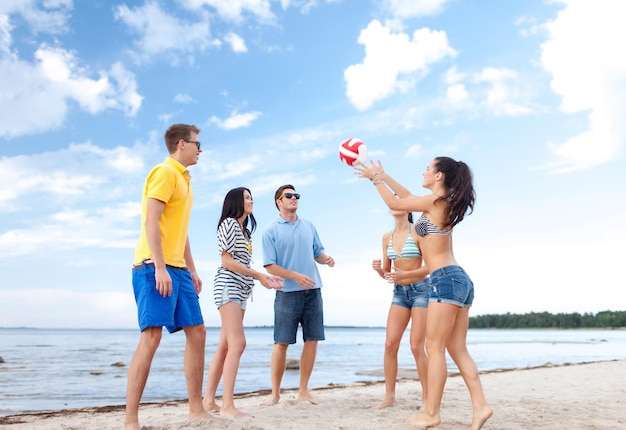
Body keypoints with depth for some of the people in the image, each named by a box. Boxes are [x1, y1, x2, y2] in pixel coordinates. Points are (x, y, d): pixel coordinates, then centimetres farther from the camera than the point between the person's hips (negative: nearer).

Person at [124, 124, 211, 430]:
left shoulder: (183, 179, 22)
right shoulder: (165, 172, -6)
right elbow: (151, 221, -17)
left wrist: (192, 270, 22)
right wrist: (159, 268, -23)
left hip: (177, 269, 10)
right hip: (155, 267, -10)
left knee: (197, 332, 8)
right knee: (151, 336, -13)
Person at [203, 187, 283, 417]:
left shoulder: (245, 230, 23)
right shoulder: (228, 223, -4)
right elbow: (227, 261, -12)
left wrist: (265, 278, 8)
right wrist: (258, 275, -12)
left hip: (241, 289, 9)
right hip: (228, 286, -9)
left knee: (225, 346, 5)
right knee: (237, 344, -17)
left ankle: (209, 400, 10)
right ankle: (227, 405, -18)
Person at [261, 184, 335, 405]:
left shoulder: (309, 226, 14)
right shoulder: (271, 231, -1)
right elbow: (269, 266, -6)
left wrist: (327, 259, -5)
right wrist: (295, 276, -18)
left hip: (313, 291, 5)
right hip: (288, 292, -5)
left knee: (312, 340, 5)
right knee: (281, 343, -1)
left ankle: (303, 390, 17)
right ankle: (275, 393, 12)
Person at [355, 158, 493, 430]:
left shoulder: (434, 201, -8)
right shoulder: (444, 203, 18)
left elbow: (394, 203, 1)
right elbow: (408, 197, 30)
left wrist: (375, 178, 14)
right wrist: (383, 175, 34)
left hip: (445, 280, -9)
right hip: (459, 280, 9)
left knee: (435, 347, -5)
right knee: (458, 350, 8)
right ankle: (480, 406, 5)